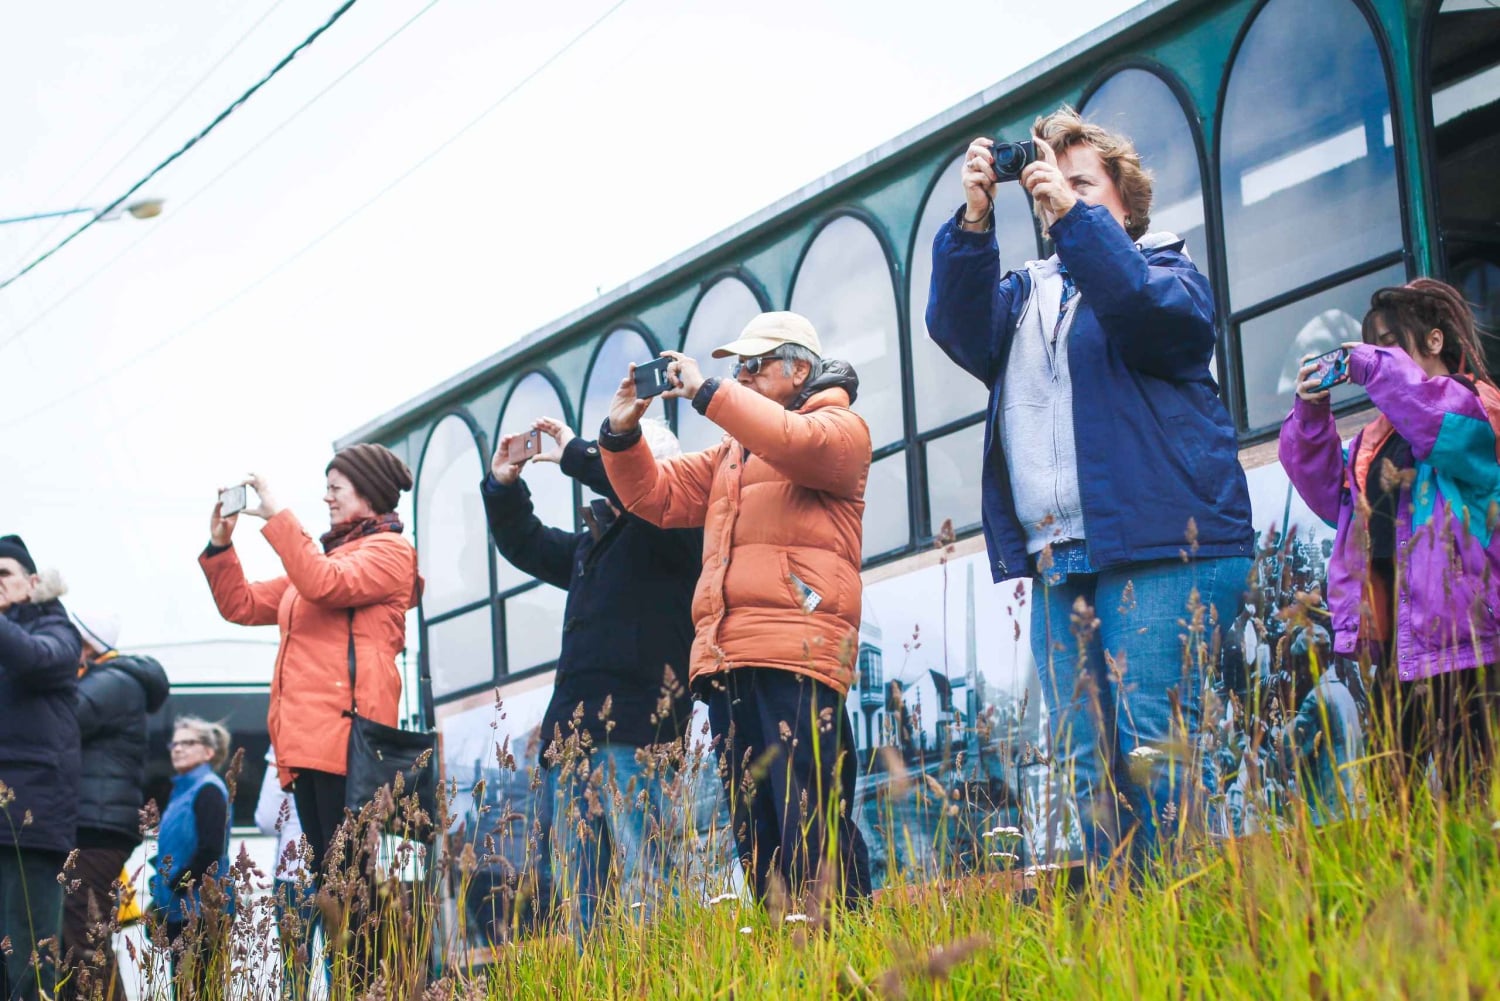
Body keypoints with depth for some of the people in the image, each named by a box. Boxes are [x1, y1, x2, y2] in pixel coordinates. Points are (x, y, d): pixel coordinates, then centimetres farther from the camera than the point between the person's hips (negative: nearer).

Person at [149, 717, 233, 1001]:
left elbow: (211, 850, -18)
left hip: (202, 910, -9)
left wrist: (176, 886, -16)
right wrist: (162, 897, 14)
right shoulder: (181, 790, 20)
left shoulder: (209, 789, -8)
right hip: (181, 909, 9)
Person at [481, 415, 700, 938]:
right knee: (577, 892, 6)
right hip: (572, 736, 9)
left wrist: (575, 455, -9)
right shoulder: (595, 542, 25)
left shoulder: (676, 527, 1)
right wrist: (503, 487, 21)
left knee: (643, 884, -14)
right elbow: (527, 546, 37)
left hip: (634, 736, -9)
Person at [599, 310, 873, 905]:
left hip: (798, 655, -8)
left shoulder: (840, 428, 8)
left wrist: (707, 392, -12)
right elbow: (658, 497, 26)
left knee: (810, 824, -15)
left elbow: (798, 442, -15)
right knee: (754, 830, 5)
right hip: (725, 657, 8)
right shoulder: (731, 453, 31)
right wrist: (622, 434, 9)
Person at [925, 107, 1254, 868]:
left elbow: (1150, 312, -12)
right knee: (1085, 766, 0)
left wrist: (1073, 215, -16)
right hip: (1057, 561, 5)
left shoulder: (1166, 268, 12)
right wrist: (974, 223, -10)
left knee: (1153, 751, -14)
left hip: (1162, 548, -5)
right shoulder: (1026, 292, 24)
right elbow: (962, 332, 3)